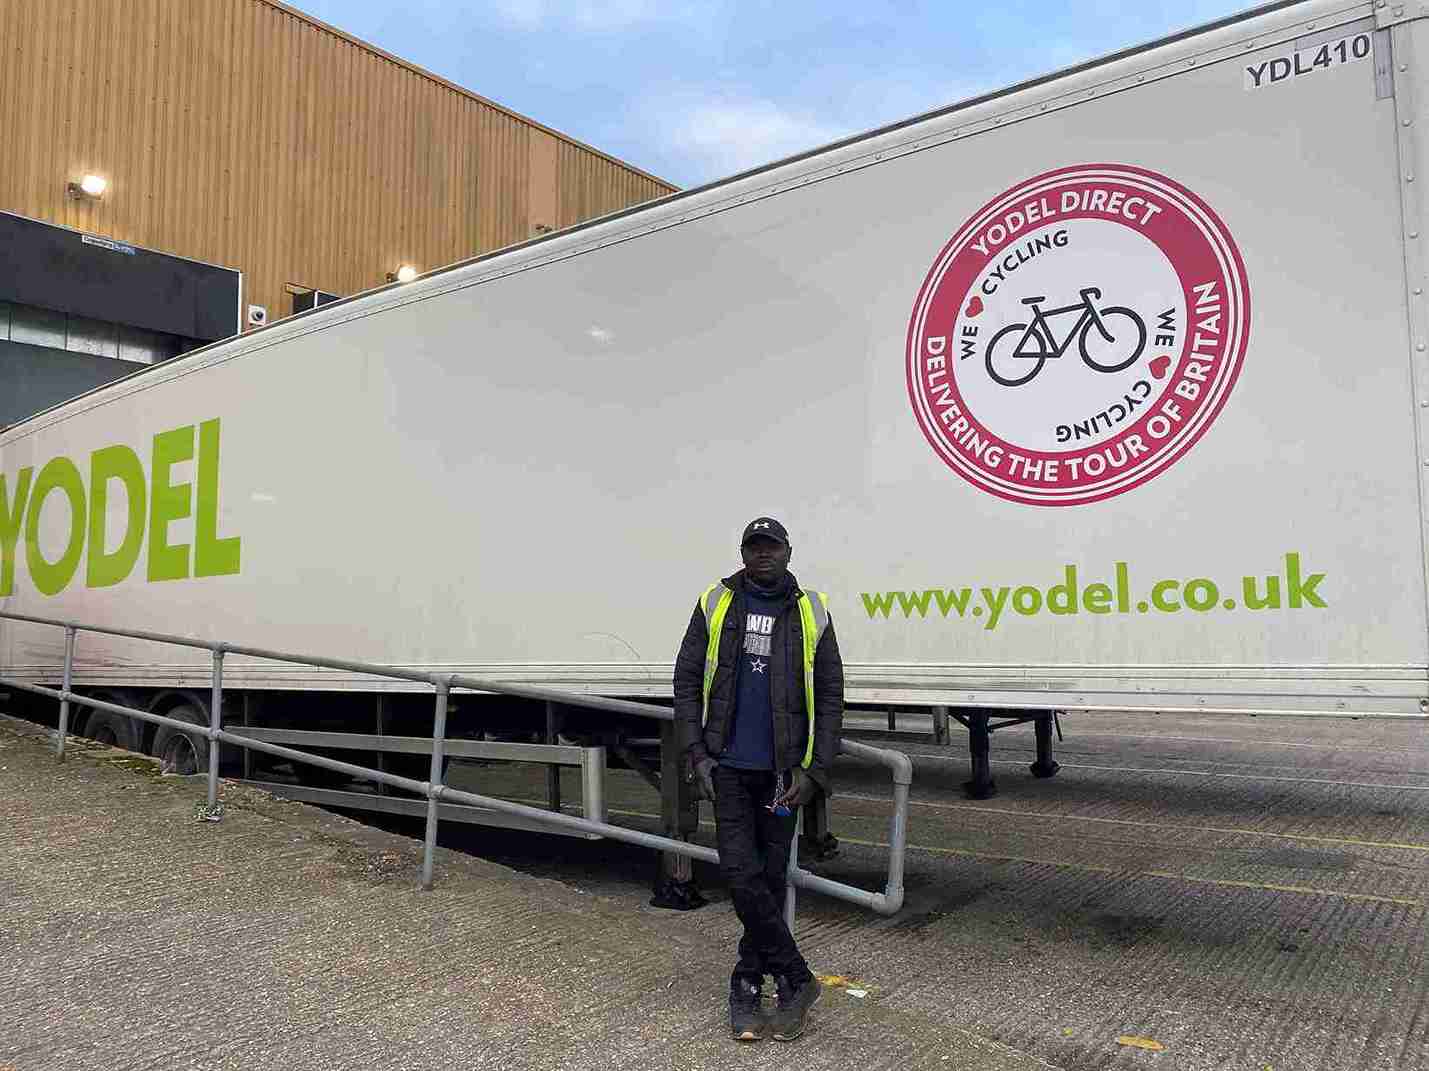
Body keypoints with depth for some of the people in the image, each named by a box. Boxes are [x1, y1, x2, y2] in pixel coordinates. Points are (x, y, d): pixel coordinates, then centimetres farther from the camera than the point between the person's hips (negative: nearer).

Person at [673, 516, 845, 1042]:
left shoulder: (811, 612, 1)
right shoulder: (716, 604, 2)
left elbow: (829, 699, 3)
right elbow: (687, 682, 4)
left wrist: (815, 772, -5)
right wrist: (698, 756, -4)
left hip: (781, 771, 0)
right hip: (727, 767, 0)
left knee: (771, 878, 6)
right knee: (742, 873, -6)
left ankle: (747, 984, 23)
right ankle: (795, 978, 9)